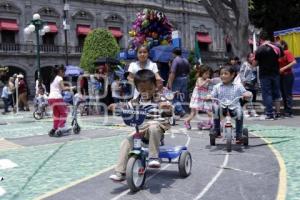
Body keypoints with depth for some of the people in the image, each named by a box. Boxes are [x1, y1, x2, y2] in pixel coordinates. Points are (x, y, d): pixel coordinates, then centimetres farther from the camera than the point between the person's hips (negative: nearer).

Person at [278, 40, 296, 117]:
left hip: (287, 76, -8)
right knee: (283, 94, 10)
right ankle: (286, 111, 16)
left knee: (288, 94, -6)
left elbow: (294, 62, -19)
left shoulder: (287, 52, -9)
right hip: (281, 76, 8)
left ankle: (289, 112, -3)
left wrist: (284, 68, -22)